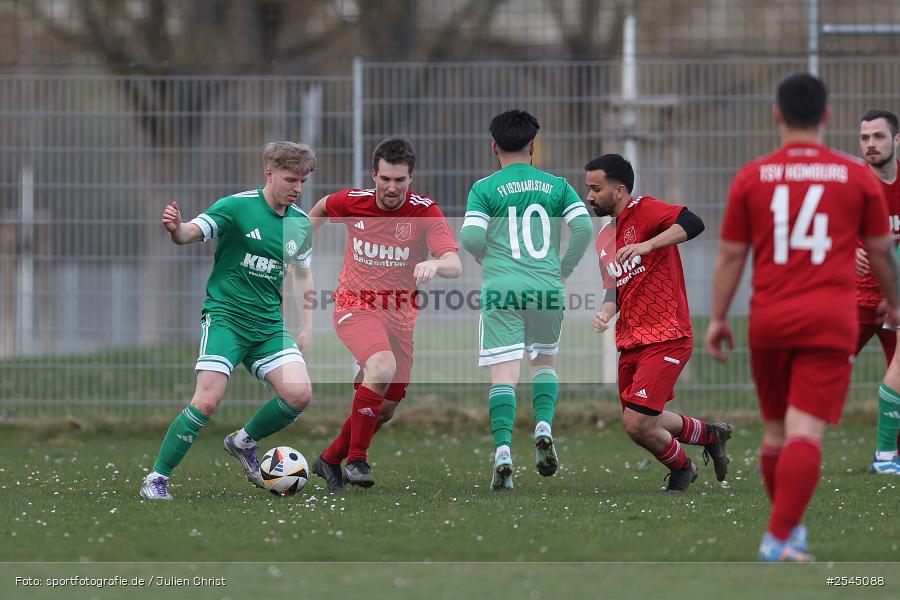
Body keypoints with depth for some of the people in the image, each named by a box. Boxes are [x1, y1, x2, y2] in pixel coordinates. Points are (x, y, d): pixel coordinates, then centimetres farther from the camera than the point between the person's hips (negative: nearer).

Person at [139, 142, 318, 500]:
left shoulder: (301, 223, 8)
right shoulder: (238, 206, -10)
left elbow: (302, 274, 22)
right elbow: (191, 233, -20)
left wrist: (307, 328, 17)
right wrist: (176, 229, -44)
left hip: (269, 324, 5)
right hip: (225, 315, -5)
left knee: (299, 394, -12)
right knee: (208, 400, -18)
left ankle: (244, 442, 15)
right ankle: (156, 479, -6)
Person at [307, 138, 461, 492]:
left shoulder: (425, 211, -14)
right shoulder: (352, 202, -9)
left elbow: (455, 265, -28)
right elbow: (322, 208, 18)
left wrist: (434, 265, -49)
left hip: (401, 314, 2)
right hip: (355, 306, -2)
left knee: (386, 408, 5)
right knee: (383, 369, -31)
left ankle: (330, 459, 29)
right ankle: (356, 458, -19)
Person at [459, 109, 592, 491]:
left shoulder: (485, 189, 2)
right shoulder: (556, 185, 8)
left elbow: (470, 237, -8)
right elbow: (583, 226, -3)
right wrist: (565, 269, 8)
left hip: (501, 288, -2)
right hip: (548, 288, 2)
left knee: (503, 374, -3)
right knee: (544, 361, 23)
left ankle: (503, 452, -16)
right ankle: (544, 428, 2)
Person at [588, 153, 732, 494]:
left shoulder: (645, 211, -10)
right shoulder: (604, 239, 16)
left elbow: (692, 223, -27)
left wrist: (647, 245, -36)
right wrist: (607, 311, 3)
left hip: (665, 339, -9)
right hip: (631, 341, 9)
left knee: (637, 424, -13)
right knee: (640, 422, 13)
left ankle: (680, 469, 16)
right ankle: (711, 434, 36)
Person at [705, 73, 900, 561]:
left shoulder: (751, 178, 3)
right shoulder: (857, 177, 2)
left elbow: (730, 255, 5)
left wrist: (717, 319, 12)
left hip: (769, 319, 2)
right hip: (831, 319, -2)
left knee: (775, 427, 18)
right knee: (806, 430, -9)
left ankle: (786, 525, 29)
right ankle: (779, 537, -20)